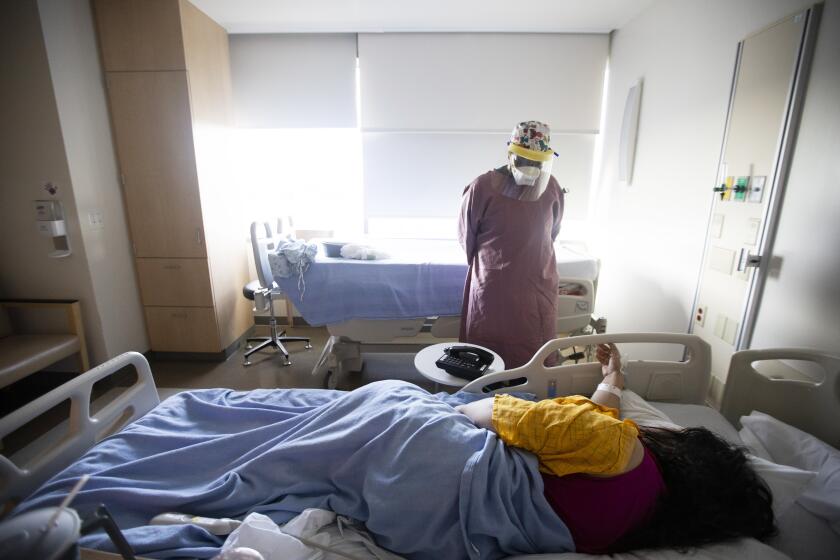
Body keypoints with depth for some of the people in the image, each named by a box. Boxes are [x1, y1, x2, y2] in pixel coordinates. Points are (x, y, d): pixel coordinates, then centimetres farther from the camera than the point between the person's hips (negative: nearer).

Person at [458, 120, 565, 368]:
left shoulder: (551, 187, -3)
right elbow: (466, 234, -2)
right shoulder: (483, 187, -15)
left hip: (537, 286, 3)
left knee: (534, 355, 15)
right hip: (493, 287, -2)